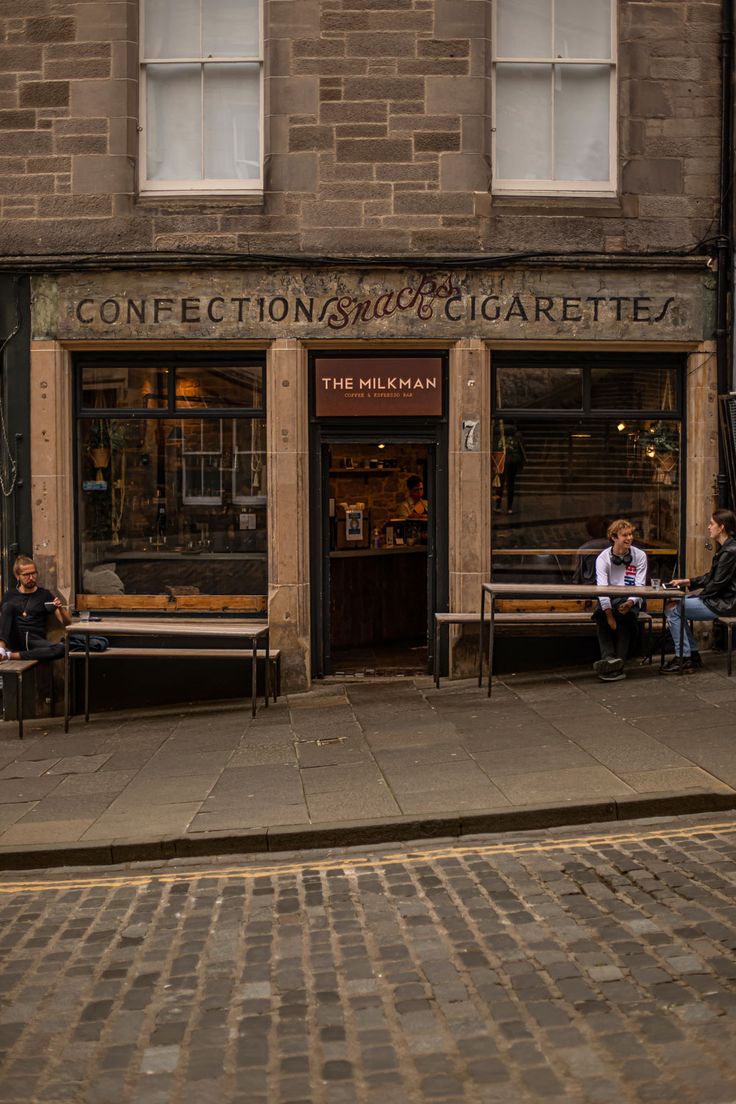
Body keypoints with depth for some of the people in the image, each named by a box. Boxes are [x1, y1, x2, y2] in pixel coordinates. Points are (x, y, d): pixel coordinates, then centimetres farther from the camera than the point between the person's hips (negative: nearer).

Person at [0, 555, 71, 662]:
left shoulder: (45, 595, 11)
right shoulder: (9, 595, 13)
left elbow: (66, 622, 8)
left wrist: (60, 608, -12)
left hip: (36, 641, 0)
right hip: (14, 640, 0)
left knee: (61, 649, -32)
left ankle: (11, 655, -30)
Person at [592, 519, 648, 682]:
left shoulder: (639, 556, 0)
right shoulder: (603, 558, -3)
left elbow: (640, 586, -7)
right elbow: (602, 587, -15)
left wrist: (630, 602, -29)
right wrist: (609, 613, -29)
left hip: (630, 599, 0)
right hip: (608, 600, 0)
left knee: (626, 615, -33)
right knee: (601, 615, -31)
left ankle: (618, 661, -36)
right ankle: (610, 658, -44)